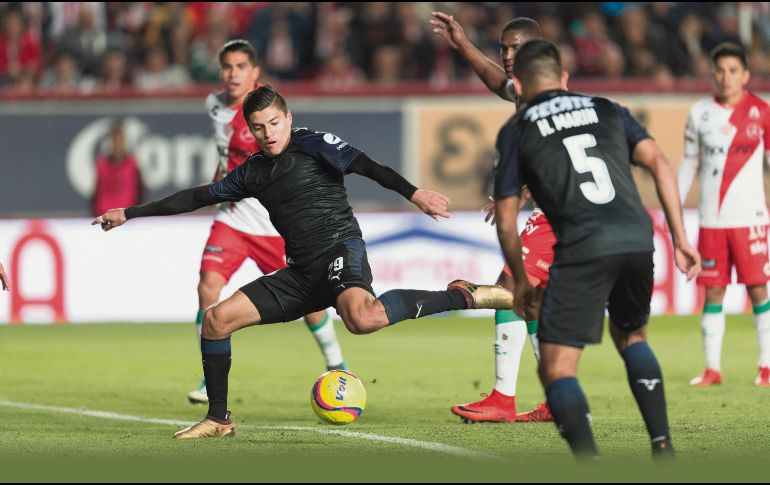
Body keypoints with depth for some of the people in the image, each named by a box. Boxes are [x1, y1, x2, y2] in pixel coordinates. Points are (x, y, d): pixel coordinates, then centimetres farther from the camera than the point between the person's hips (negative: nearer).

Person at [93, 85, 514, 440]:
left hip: (340, 250, -7)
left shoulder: (314, 145, -2)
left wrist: (414, 193, -30)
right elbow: (198, 197, 24)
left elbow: (368, 167, -13)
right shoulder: (253, 173, 17)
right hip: (302, 273, 7)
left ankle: (463, 296, -27)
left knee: (362, 318, -40)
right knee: (216, 318, 1)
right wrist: (129, 213, 26)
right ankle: (218, 419, 13)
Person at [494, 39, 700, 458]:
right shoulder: (607, 111, 23)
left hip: (582, 250, -4)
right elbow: (659, 163, 11)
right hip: (637, 239, 4)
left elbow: (505, 219, 14)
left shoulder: (516, 131, 15)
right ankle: (662, 446, 18)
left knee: (556, 369, 0)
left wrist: (520, 281, 28)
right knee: (630, 336, 30)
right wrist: (680, 239, 12)